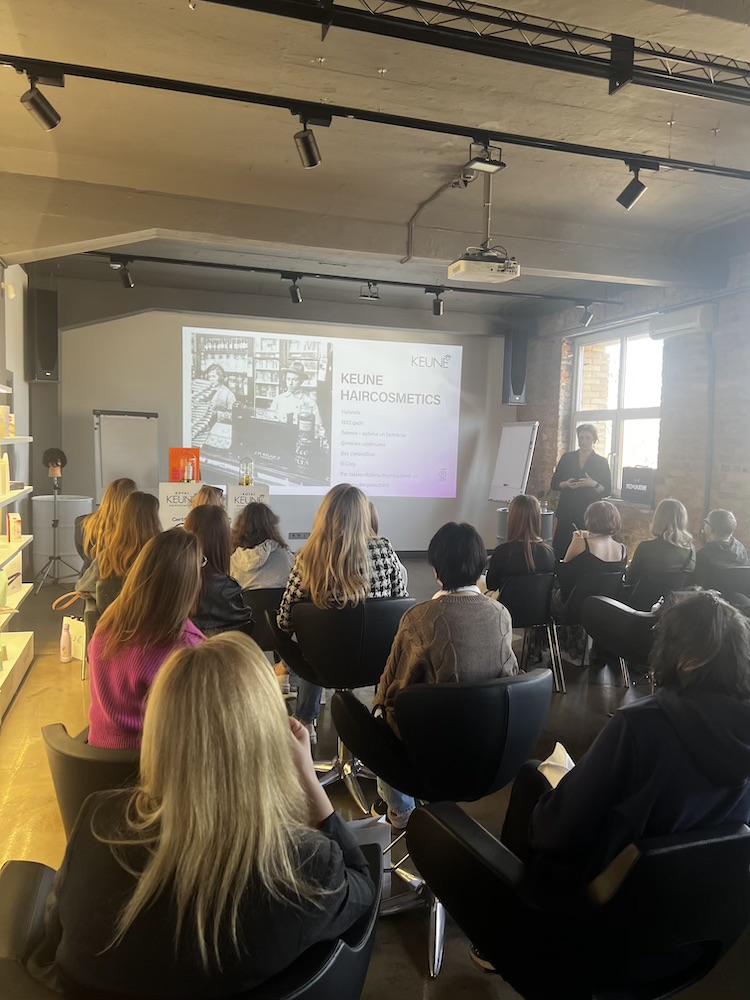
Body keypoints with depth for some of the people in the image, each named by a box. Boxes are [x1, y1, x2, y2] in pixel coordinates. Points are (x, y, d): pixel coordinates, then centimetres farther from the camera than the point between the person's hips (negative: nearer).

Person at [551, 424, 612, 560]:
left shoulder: (601, 462, 5)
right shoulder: (567, 458, 10)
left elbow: (607, 491, 2)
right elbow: (554, 483, 10)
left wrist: (594, 484, -17)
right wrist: (566, 484, -10)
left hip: (590, 514, -2)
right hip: (567, 512, 2)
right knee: (560, 548, -5)